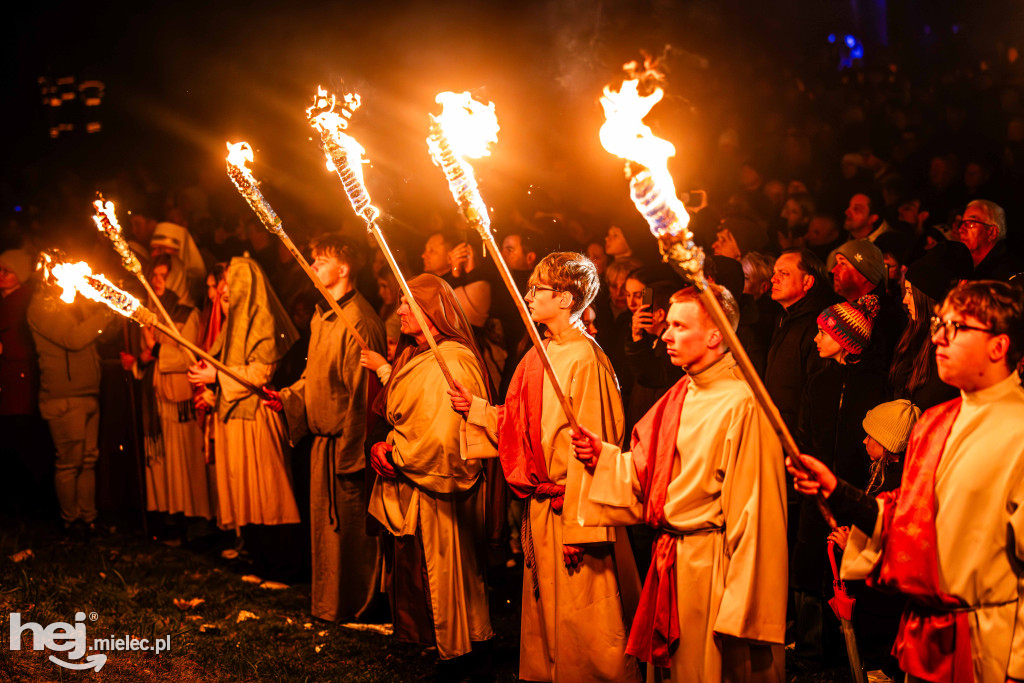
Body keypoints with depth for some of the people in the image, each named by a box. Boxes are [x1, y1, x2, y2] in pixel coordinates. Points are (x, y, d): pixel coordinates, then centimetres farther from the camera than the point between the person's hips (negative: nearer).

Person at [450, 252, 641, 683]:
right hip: (539, 505, 9)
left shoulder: (584, 359, -18)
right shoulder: (541, 354, 9)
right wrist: (476, 408, 6)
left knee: (580, 622, 3)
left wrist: (577, 526, -22)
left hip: (568, 508, -9)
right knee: (545, 612, 19)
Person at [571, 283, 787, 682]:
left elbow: (753, 509, -19)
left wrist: (739, 605, -19)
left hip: (712, 566, -8)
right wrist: (604, 457, -2)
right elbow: (647, 473, 15)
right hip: (671, 559, 8)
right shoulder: (680, 395, 8)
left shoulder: (741, 404, -18)